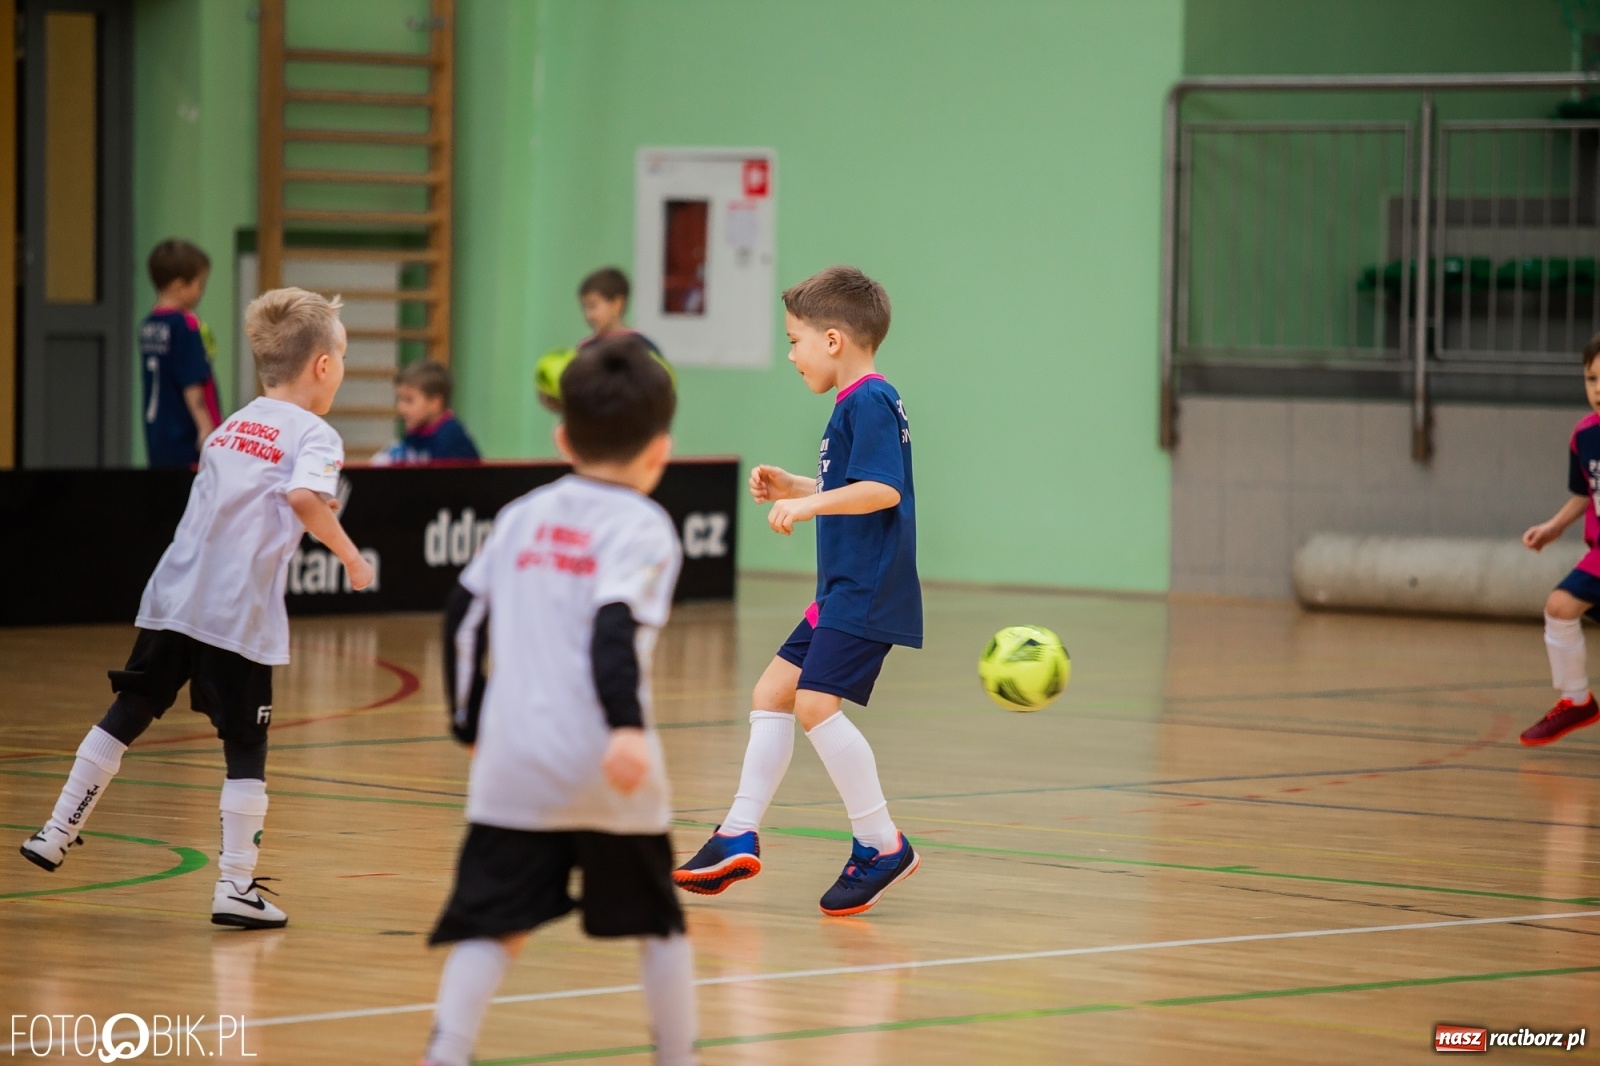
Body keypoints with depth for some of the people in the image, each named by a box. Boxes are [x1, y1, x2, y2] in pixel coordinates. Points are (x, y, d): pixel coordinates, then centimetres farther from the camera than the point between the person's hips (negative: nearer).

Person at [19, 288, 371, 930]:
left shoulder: (232, 426, 19)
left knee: (128, 714, 16)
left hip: (174, 595, 6)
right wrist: (349, 556, -11)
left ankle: (58, 832, 20)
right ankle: (236, 887, 0)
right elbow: (305, 498, -21)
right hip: (239, 613, -6)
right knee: (245, 749, 0)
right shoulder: (315, 436, -3)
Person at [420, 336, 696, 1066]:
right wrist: (627, 727, -29)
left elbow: (464, 616, 14)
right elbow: (616, 627, -18)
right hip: (603, 767, -3)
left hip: (512, 763, 3)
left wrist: (470, 723, 24)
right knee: (657, 922, 16)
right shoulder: (642, 528, -3)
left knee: (491, 924, 0)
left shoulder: (524, 515, 14)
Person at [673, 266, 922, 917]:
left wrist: (813, 503, -29)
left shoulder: (870, 402, -14)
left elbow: (883, 489, -25)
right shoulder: (855, 405, 17)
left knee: (816, 702, -18)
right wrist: (794, 488, 21)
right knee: (772, 692, 11)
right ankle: (740, 835, 15)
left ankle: (881, 845, -11)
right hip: (843, 592, 11)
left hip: (869, 593, -11)